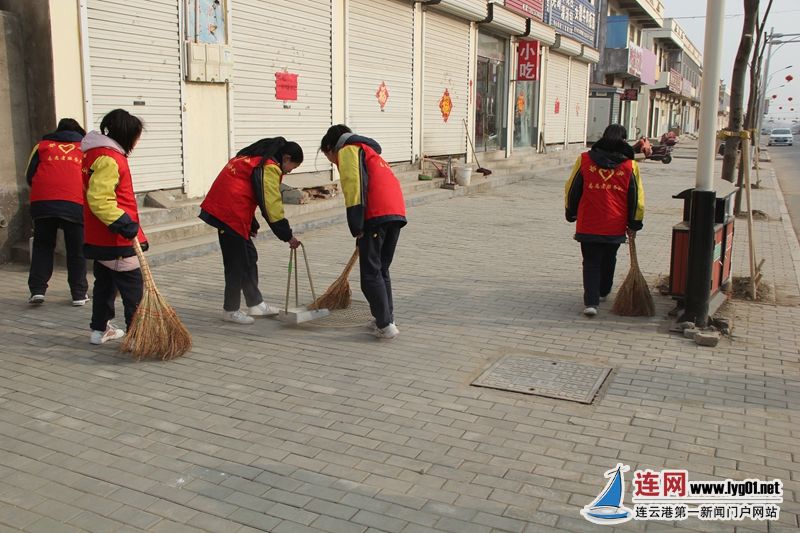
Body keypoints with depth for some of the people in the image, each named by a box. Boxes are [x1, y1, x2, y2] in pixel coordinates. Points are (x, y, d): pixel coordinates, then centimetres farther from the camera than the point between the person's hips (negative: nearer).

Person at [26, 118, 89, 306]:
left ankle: (37, 290, 7)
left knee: (42, 247, 14)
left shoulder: (42, 146, 20)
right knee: (76, 250, 8)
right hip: (75, 204, -1)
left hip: (42, 203, 1)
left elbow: (29, 176, 15)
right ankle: (79, 294, 10)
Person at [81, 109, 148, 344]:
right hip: (116, 240, -11)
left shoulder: (98, 154, 15)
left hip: (100, 239, 11)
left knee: (105, 283, 20)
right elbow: (99, 200, -26)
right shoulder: (108, 158, -18)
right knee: (133, 287, -5)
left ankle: (100, 329, 31)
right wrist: (123, 223, -27)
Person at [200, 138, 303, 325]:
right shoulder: (269, 167, -12)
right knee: (237, 262, 0)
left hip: (220, 209, 10)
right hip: (231, 215, -10)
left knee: (249, 257, 16)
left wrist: (252, 224, 24)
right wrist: (288, 236, -9)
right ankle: (231, 310, 11)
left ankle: (255, 303, 24)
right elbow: (272, 206, -15)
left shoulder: (255, 157, 20)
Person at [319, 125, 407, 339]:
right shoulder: (368, 151, 33)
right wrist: (361, 227, 30)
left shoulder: (348, 150, 5)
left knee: (370, 273, -3)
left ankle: (385, 325, -5)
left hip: (376, 215, -9)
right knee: (382, 270, 18)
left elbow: (355, 186, -10)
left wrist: (357, 227, -14)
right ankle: (386, 319, 20)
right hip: (396, 212, 9)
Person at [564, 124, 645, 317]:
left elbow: (572, 189, 3)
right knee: (608, 260, 23)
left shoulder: (584, 159, -3)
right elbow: (637, 198, 1)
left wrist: (571, 213, 16)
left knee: (591, 262, 5)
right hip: (616, 226, 1)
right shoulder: (630, 165, -2)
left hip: (588, 224, -1)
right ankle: (603, 292, 41)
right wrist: (634, 224, 10)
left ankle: (591, 302, -8)